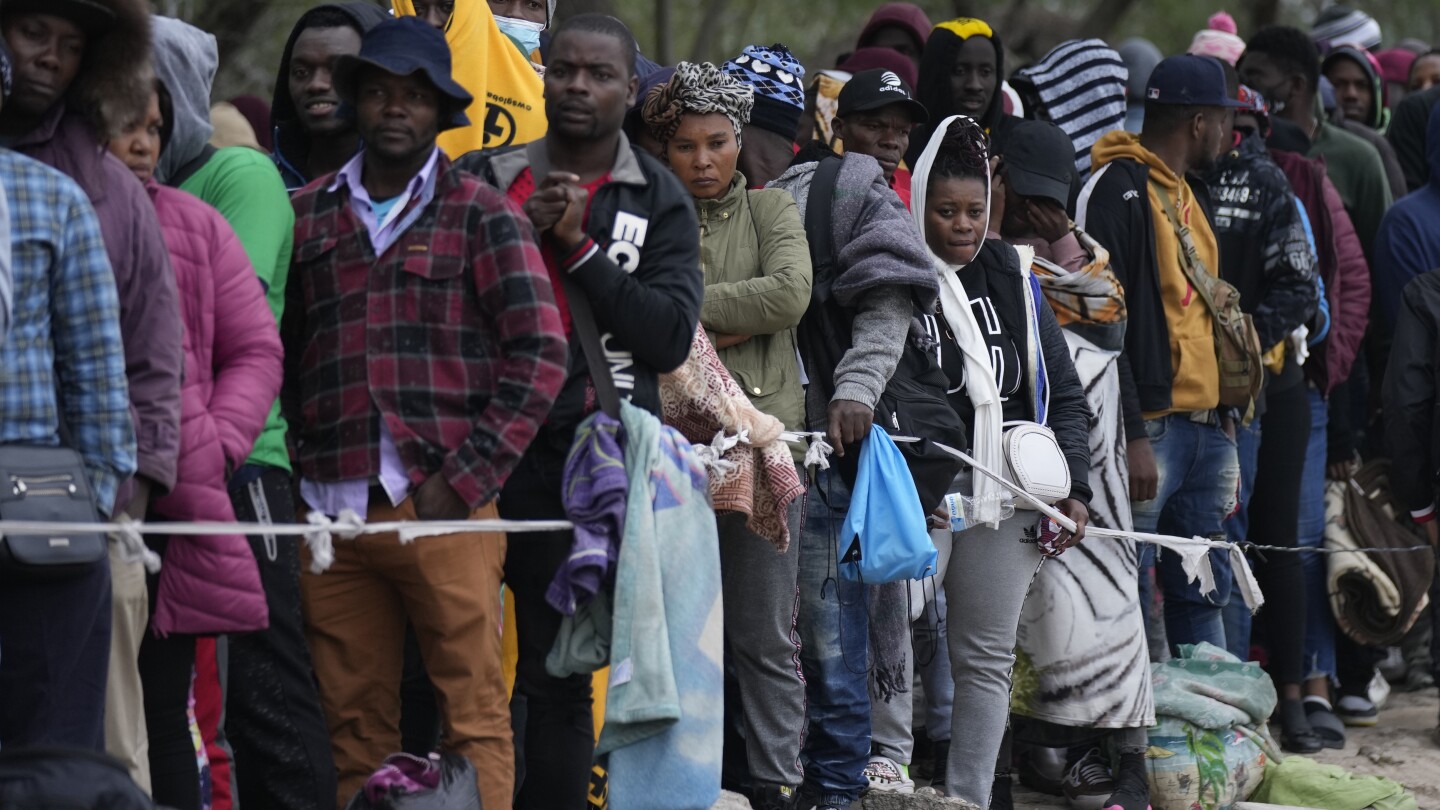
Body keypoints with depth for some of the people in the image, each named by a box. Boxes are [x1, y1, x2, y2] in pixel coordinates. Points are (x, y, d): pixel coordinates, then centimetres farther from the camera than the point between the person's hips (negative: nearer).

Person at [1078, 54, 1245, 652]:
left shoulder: (1186, 194, 19)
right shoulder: (1119, 190, -10)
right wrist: (1131, 436, -21)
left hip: (1204, 428, 9)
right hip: (1149, 428, -9)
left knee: (1204, 592, 12)